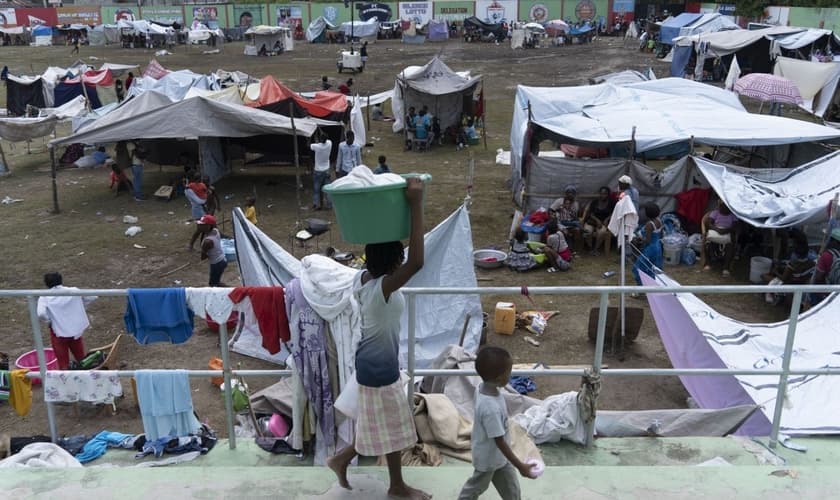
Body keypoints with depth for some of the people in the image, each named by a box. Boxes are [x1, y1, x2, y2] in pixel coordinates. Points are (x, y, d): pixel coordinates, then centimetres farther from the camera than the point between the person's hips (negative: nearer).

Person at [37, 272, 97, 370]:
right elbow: (92, 297, 2)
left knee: (63, 364, 10)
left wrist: (50, 321, -6)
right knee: (82, 358, 20)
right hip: (76, 330, 2)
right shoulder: (73, 291, -2)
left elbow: (41, 313, -24)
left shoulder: (44, 297, -8)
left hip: (59, 332, -2)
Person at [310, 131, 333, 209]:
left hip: (318, 171, -4)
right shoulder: (329, 144, -11)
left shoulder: (317, 146, -22)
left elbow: (308, 145, -2)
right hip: (326, 170, 4)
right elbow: (326, 138, 11)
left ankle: (317, 204, 7)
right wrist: (319, 130, 19)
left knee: (316, 189, 7)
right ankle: (329, 205, 9)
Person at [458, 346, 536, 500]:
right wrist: (520, 466, -26)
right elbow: (499, 441, -33)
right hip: (489, 457, -7)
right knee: (477, 486, 22)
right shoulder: (491, 408, -42)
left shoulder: (483, 387, -15)